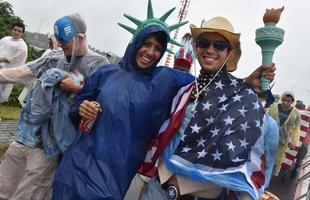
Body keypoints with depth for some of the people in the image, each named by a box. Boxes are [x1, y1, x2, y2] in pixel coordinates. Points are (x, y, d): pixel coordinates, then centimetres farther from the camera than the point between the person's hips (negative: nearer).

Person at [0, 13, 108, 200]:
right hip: (27, 132, 5)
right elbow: (20, 72, 8)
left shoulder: (98, 63, -6)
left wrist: (77, 88, -16)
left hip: (51, 142, -5)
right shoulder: (55, 57, 8)